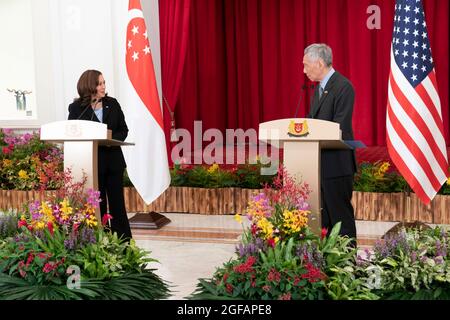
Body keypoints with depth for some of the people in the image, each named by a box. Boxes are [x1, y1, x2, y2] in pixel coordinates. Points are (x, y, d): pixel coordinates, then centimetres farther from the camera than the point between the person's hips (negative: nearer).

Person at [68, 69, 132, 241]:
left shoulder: (112, 104, 5)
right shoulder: (76, 108, -2)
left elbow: (123, 129, 8)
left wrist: (113, 140, -12)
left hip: (113, 161, 2)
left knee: (117, 204, 6)